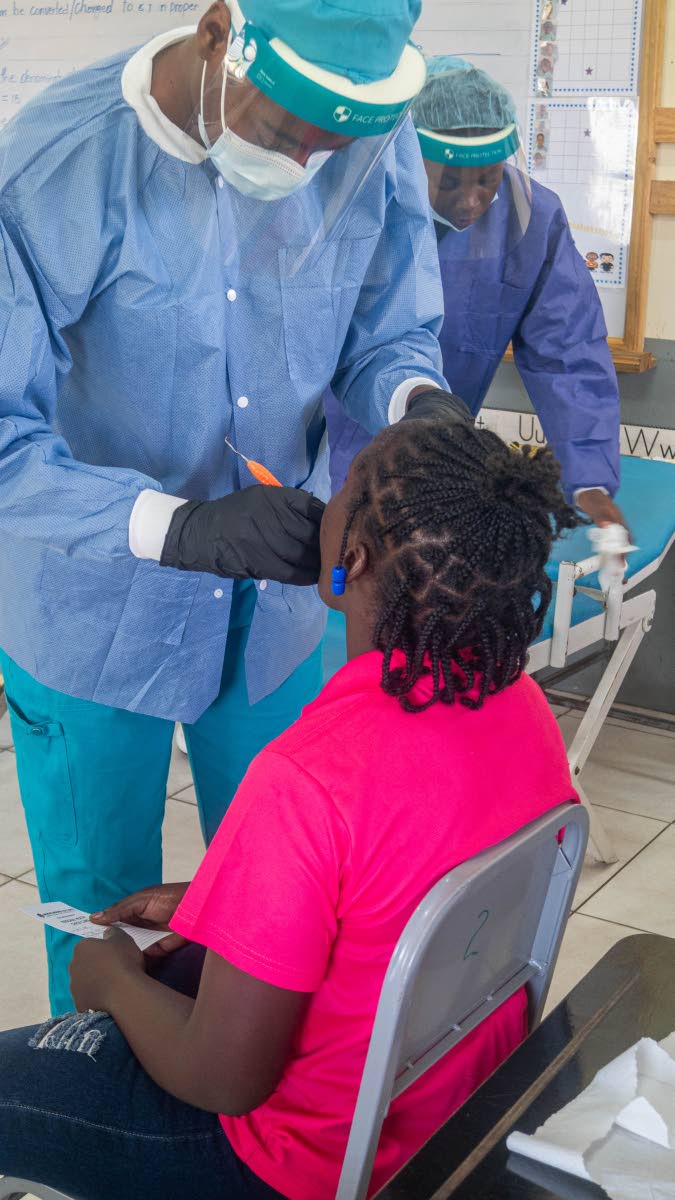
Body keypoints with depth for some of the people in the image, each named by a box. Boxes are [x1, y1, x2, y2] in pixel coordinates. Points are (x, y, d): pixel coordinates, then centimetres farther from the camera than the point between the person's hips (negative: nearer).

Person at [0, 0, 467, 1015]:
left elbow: (389, 333, 1)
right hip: (99, 616, -3)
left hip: (277, 605, 4)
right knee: (102, 913, 16)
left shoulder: (377, 147, -13)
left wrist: (419, 399, -24)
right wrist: (184, 529, -39)